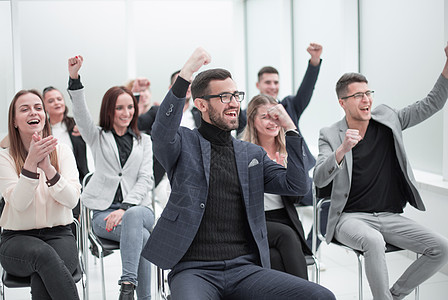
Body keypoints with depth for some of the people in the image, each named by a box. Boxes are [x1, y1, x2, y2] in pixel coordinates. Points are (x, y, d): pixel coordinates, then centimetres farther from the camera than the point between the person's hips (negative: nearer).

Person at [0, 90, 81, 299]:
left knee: (41, 281, -33)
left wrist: (48, 168, -23)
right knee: (43, 253, -36)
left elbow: (72, 200, -8)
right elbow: (19, 203, -13)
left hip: (58, 234, 1)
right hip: (17, 239, -1)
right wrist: (31, 162, -24)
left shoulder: (61, 151, 5)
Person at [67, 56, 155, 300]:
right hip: (103, 211, -1)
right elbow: (81, 114, -6)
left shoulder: (144, 141, 15)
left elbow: (145, 179, 4)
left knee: (133, 216, -37)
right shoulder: (97, 137, 14)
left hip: (137, 206, 1)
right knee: (140, 234, -32)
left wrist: (125, 208, -13)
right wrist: (74, 78, -23)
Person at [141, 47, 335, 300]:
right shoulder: (184, 143, 6)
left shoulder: (253, 154, 18)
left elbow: (297, 186, 9)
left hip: (245, 269, 4)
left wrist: (290, 129, 4)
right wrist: (185, 74, -24)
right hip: (194, 269, -4)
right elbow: (162, 134, -18)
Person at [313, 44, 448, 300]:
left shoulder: (388, 119, 8)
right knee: (374, 241, -37)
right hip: (351, 218, -4)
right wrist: (342, 149, -32)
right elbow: (319, 180, -15)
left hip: (390, 216, 4)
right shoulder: (330, 135, -2)